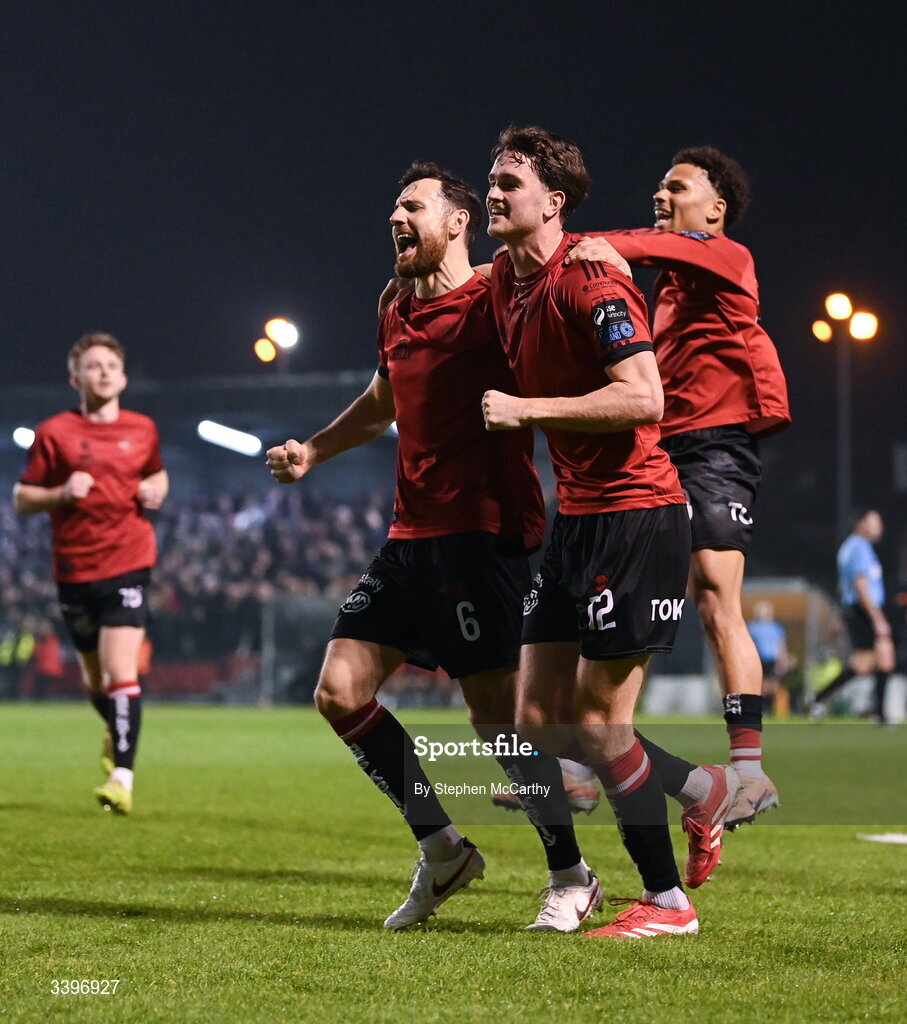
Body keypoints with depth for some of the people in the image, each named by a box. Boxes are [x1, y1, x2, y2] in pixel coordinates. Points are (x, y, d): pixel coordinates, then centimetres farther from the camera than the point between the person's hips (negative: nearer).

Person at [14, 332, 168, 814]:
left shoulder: (143, 429, 6)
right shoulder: (54, 432, -1)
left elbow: (157, 473, 25)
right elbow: (22, 497, 3)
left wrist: (156, 490, 2)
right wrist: (61, 494, -16)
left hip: (128, 563, -1)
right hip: (74, 570, 1)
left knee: (121, 674, -15)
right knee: (94, 678, 14)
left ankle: (122, 778, -15)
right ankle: (115, 730, 46)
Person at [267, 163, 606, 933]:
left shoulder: (495, 301, -7)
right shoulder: (396, 316, 18)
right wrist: (312, 451, 30)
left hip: (482, 533, -8)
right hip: (411, 535, 8)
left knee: (497, 711, -8)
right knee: (340, 693, 2)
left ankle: (571, 877, 8)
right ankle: (441, 849, 14)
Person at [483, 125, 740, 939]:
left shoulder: (588, 282, -16)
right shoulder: (505, 281, 11)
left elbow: (644, 397, -24)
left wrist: (528, 409, -21)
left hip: (634, 515, -9)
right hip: (576, 515, 9)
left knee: (599, 723, -6)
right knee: (539, 718, 7)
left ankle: (668, 901, 7)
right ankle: (701, 789, 26)